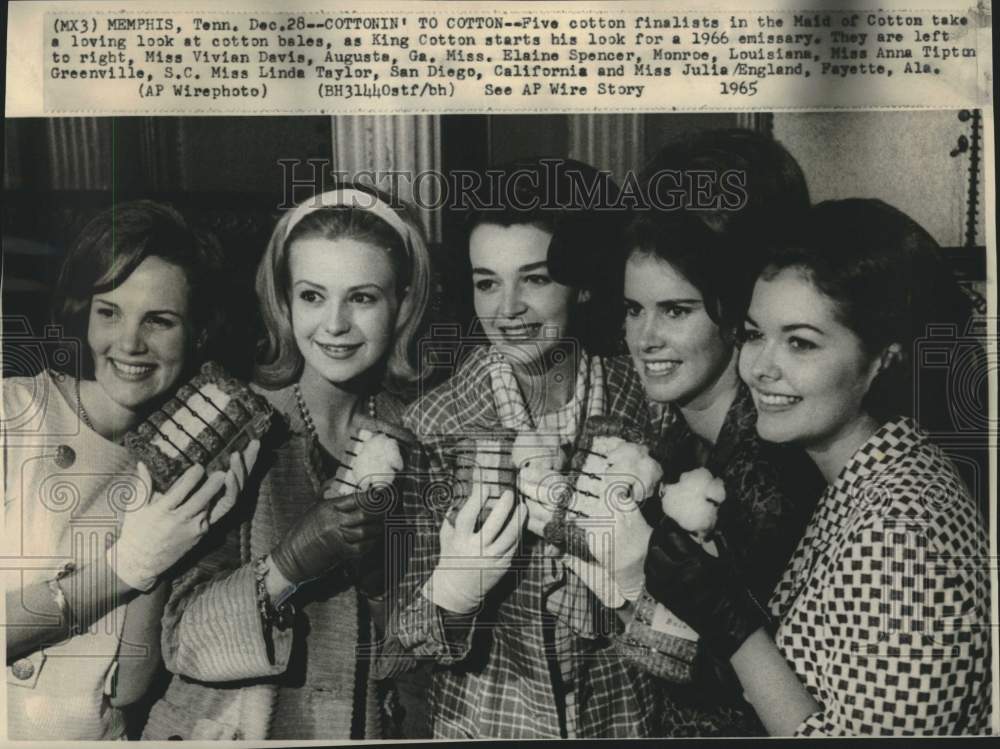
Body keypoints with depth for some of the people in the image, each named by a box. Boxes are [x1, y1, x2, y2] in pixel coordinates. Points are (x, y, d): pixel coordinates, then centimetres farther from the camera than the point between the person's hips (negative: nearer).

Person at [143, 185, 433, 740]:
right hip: (236, 729, -1)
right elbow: (184, 642, -10)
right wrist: (291, 563, -24)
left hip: (376, 724, 1)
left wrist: (383, 563, -15)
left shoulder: (416, 438, -1)